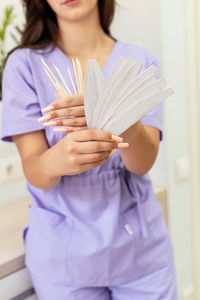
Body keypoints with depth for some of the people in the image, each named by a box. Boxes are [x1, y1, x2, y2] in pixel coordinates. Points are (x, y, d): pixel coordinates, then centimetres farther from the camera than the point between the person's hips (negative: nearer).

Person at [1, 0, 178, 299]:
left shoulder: (141, 61, -2)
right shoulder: (25, 64, -6)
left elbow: (143, 163, -13)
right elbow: (34, 172, -13)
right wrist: (56, 160, -37)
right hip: (64, 254, -1)